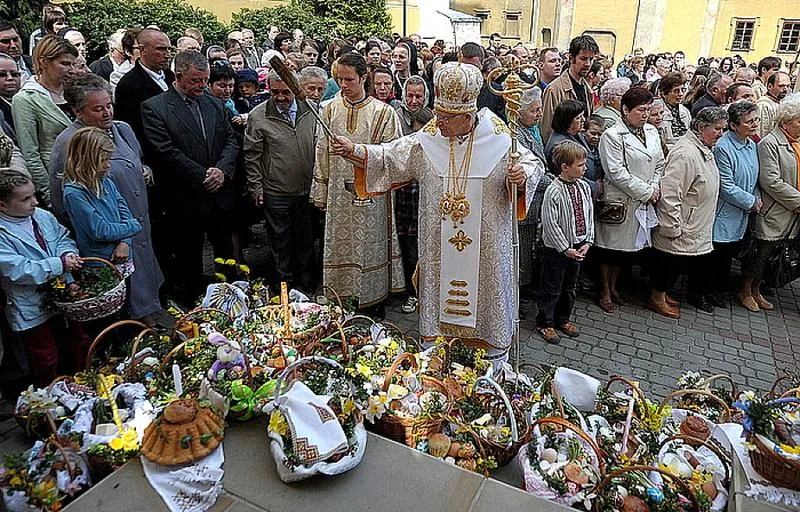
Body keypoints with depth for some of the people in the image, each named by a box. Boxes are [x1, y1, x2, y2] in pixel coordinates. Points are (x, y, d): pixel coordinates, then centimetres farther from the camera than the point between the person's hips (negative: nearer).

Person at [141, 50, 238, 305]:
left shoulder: (215, 104, 11)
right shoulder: (154, 108, -6)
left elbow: (231, 141, 8)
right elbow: (165, 152, -14)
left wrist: (222, 170, -10)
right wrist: (203, 176, -15)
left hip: (220, 196, 5)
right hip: (185, 201, -4)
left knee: (226, 255, 15)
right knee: (189, 266, 8)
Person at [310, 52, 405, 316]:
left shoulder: (383, 112, -5)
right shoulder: (330, 110, 5)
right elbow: (322, 153, 8)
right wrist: (320, 193, 9)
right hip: (338, 193, 3)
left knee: (370, 248, 5)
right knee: (339, 247, 10)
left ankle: (373, 301, 21)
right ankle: (342, 300, 24)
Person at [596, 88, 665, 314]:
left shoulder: (652, 132, 9)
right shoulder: (612, 135, -13)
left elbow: (660, 163, 16)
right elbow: (617, 172, -18)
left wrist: (655, 187, -2)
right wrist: (646, 192, -14)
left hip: (644, 202, 7)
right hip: (619, 201, -6)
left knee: (629, 247, 15)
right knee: (611, 246, 5)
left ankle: (614, 287, 33)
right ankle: (605, 292, 21)